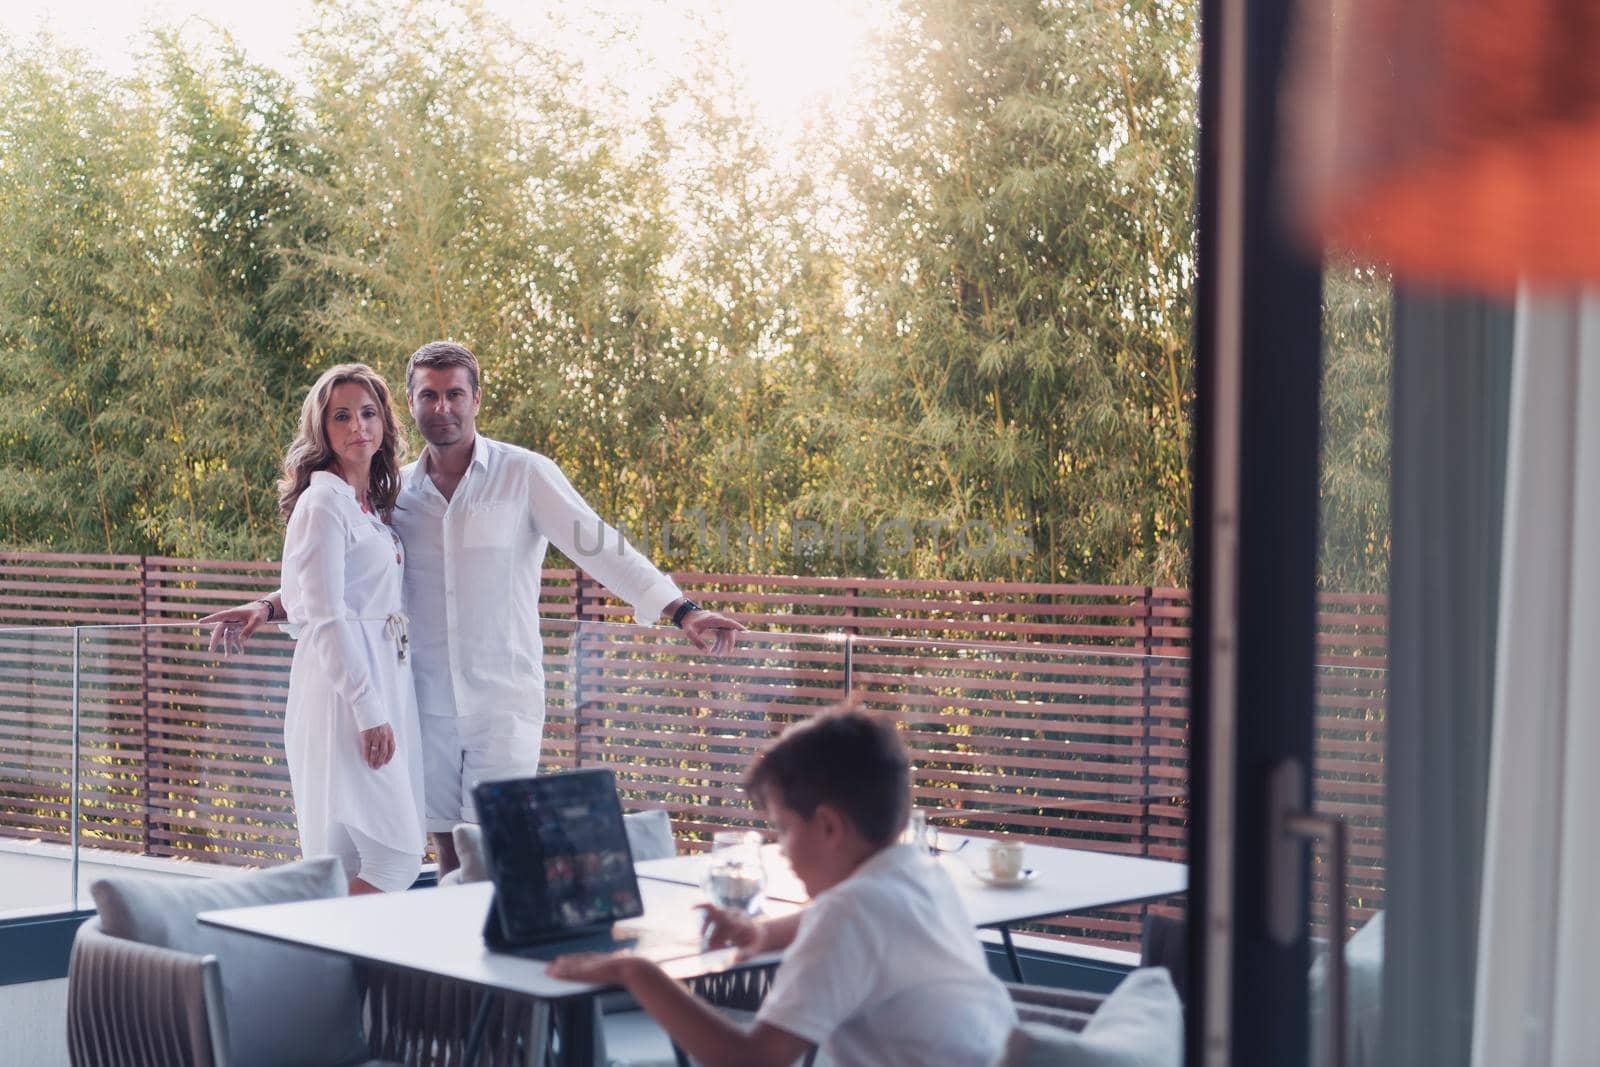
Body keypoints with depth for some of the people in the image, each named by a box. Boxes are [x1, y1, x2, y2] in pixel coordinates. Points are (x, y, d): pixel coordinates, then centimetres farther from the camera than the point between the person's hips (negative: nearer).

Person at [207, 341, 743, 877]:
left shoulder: (525, 475, -3)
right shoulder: (398, 489, 9)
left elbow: (600, 548, -8)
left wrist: (683, 611, -18)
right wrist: (268, 607, 4)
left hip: (504, 697, -4)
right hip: (430, 700, 4)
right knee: (448, 849, 8)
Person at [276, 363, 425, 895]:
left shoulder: (372, 503, 17)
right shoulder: (324, 501, -10)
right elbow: (326, 618, -16)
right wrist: (369, 713, -20)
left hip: (383, 679, 9)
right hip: (343, 687, -9)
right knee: (395, 853, -13)